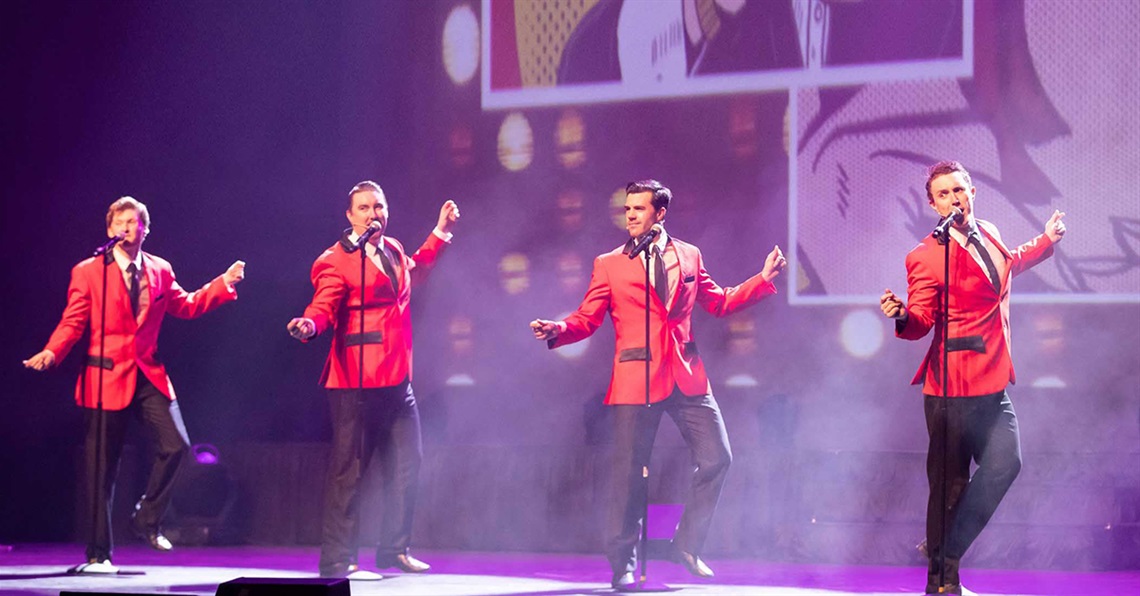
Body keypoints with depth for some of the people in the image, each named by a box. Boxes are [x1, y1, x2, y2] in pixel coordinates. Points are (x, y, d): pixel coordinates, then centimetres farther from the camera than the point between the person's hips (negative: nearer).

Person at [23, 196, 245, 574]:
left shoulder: (160, 271, 10)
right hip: (107, 377, -3)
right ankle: (99, 553, 11)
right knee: (101, 468, 1)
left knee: (176, 445, -12)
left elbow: (186, 306, 21)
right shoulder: (88, 272, -1)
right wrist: (52, 352, -22)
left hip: (148, 376, 3)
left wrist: (223, 284, 14)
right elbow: (72, 323, -5)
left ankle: (147, 518, 10)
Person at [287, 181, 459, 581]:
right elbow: (324, 307, -20)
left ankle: (394, 550, 26)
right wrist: (309, 324, -42)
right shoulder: (335, 261, -9)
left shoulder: (393, 249, 15)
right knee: (349, 469, -7)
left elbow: (413, 272, 36)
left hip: (397, 378, 8)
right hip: (357, 380, -8)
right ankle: (337, 561, -2)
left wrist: (441, 232, 35)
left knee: (406, 464, 13)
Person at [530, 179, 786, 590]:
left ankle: (688, 544, 15)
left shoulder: (689, 256, 12)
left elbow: (719, 303, 20)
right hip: (637, 379, -3)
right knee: (629, 473, -1)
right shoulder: (609, 264, 4)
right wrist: (558, 329, -17)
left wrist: (763, 279, 11)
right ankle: (623, 564, 11)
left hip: (687, 376, 3)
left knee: (716, 458, -1)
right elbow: (586, 320, 2)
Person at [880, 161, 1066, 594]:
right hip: (954, 385, -7)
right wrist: (901, 316, -32)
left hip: (993, 384, 7)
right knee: (950, 478, -3)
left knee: (1005, 463, -4)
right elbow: (921, 324, -13)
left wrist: (1046, 242, 33)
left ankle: (944, 551, 7)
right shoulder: (927, 257, -12)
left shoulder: (988, 234, 11)